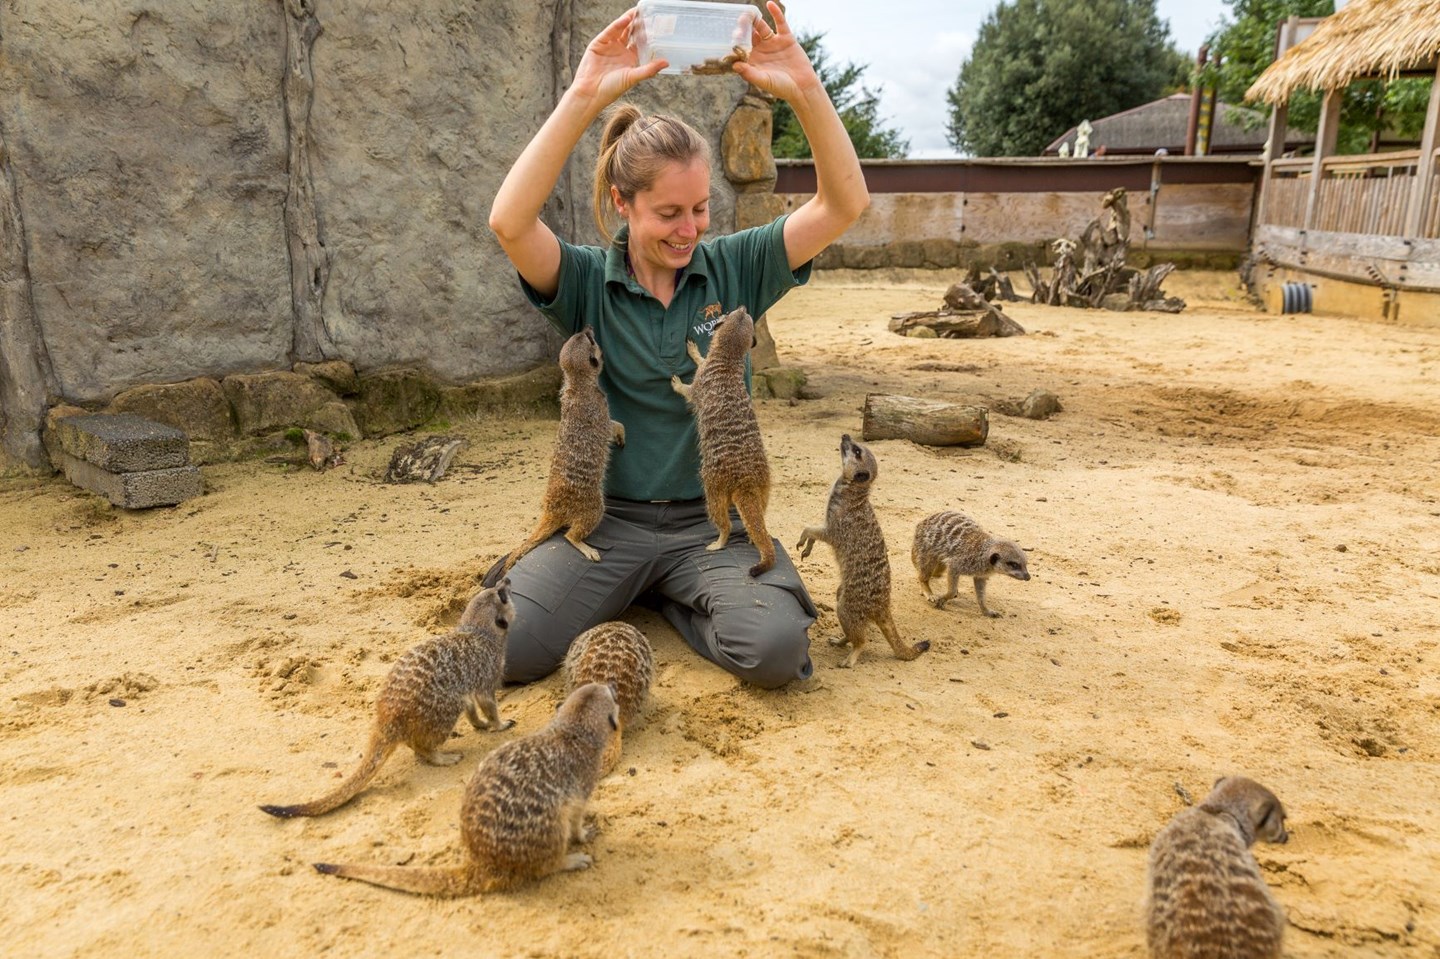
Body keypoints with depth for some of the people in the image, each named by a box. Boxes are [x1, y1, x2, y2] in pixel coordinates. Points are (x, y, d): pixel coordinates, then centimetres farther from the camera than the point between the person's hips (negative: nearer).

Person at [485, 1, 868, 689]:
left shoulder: (733, 268, -1)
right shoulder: (587, 280, -5)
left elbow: (845, 204, -10)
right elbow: (509, 222, -25)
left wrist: (803, 88, -24)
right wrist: (583, 99, -32)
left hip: (713, 519, 1)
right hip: (607, 517, 0)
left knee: (777, 649, -26)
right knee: (502, 650, -19)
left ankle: (668, 599, 7)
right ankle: (624, 592, 12)